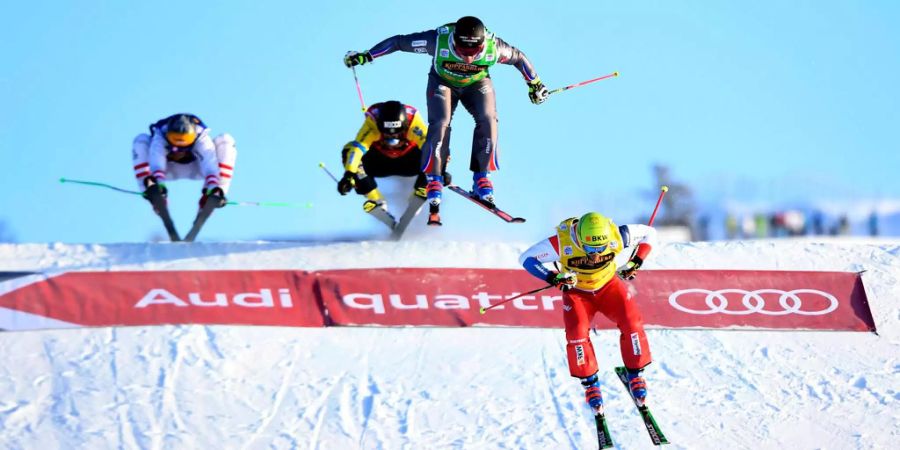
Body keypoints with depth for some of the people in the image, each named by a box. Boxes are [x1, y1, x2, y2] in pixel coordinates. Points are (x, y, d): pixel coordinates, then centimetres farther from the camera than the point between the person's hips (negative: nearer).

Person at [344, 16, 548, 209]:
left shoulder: (493, 47, -34)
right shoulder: (438, 40, -37)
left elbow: (518, 57, -13)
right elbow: (398, 42, -26)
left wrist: (535, 84, 0)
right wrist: (365, 56, -25)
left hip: (477, 84, 1)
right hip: (443, 82, -1)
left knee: (488, 120, -21)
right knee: (440, 123, -22)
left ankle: (481, 176, -9)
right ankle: (434, 179, -9)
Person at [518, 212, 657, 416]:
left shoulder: (616, 236, -29)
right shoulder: (562, 242, -34)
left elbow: (649, 233, -11)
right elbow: (527, 258, -23)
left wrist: (635, 263, -20)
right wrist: (553, 278, -34)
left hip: (609, 286, 1)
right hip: (576, 291, -1)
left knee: (632, 323, -19)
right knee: (577, 333, -23)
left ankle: (635, 373, 3)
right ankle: (589, 383, -2)